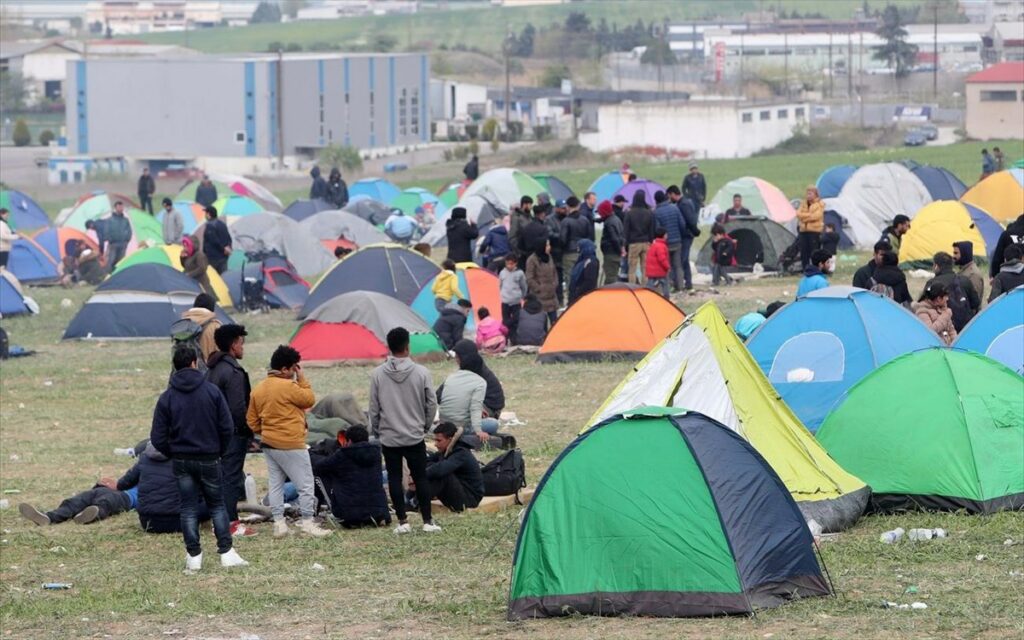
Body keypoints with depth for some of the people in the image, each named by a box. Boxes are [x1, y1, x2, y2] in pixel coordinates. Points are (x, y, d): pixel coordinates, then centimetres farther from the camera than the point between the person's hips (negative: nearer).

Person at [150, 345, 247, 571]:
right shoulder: (212, 391, -7)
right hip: (209, 459, 0)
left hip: (181, 461, 0)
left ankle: (194, 557, 7)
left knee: (188, 509, 7)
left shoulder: (167, 397, -6)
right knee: (217, 505, 11)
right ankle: (226, 553, 6)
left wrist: (173, 454, 11)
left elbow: (158, 438, -6)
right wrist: (219, 451, 10)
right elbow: (227, 427, -6)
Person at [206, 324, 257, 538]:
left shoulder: (211, 369, 12)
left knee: (221, 475, 15)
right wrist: (248, 432, -10)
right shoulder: (233, 372, -18)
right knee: (232, 476, -5)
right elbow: (238, 408, -20)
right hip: (233, 432, -9)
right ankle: (230, 522, -4)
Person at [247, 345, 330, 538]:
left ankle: (279, 523, 10)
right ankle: (307, 523, 1)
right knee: (305, 485, 0)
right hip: (290, 445, -8)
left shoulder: (258, 389, 7)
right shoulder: (288, 386, -17)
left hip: (268, 443, 8)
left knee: (276, 484, 11)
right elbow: (310, 400, -5)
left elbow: (252, 420, 11)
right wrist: (302, 379, 0)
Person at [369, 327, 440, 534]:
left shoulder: (378, 374, -8)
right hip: (415, 437, 0)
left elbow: (373, 408, -2)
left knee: (394, 478, 7)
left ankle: (403, 522, 5)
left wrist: (375, 431, 12)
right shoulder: (421, 373, -9)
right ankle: (427, 521, 7)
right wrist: (425, 425, 15)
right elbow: (431, 404, -2)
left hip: (389, 437, 0)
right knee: (420, 478, 7)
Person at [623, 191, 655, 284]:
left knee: (632, 269, 1)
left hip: (633, 244, -3)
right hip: (646, 243, 3)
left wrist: (626, 245, 0)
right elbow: (652, 231, 5)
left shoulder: (630, 213, -7)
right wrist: (651, 243, 13)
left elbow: (626, 231, -5)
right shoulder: (650, 214, 0)